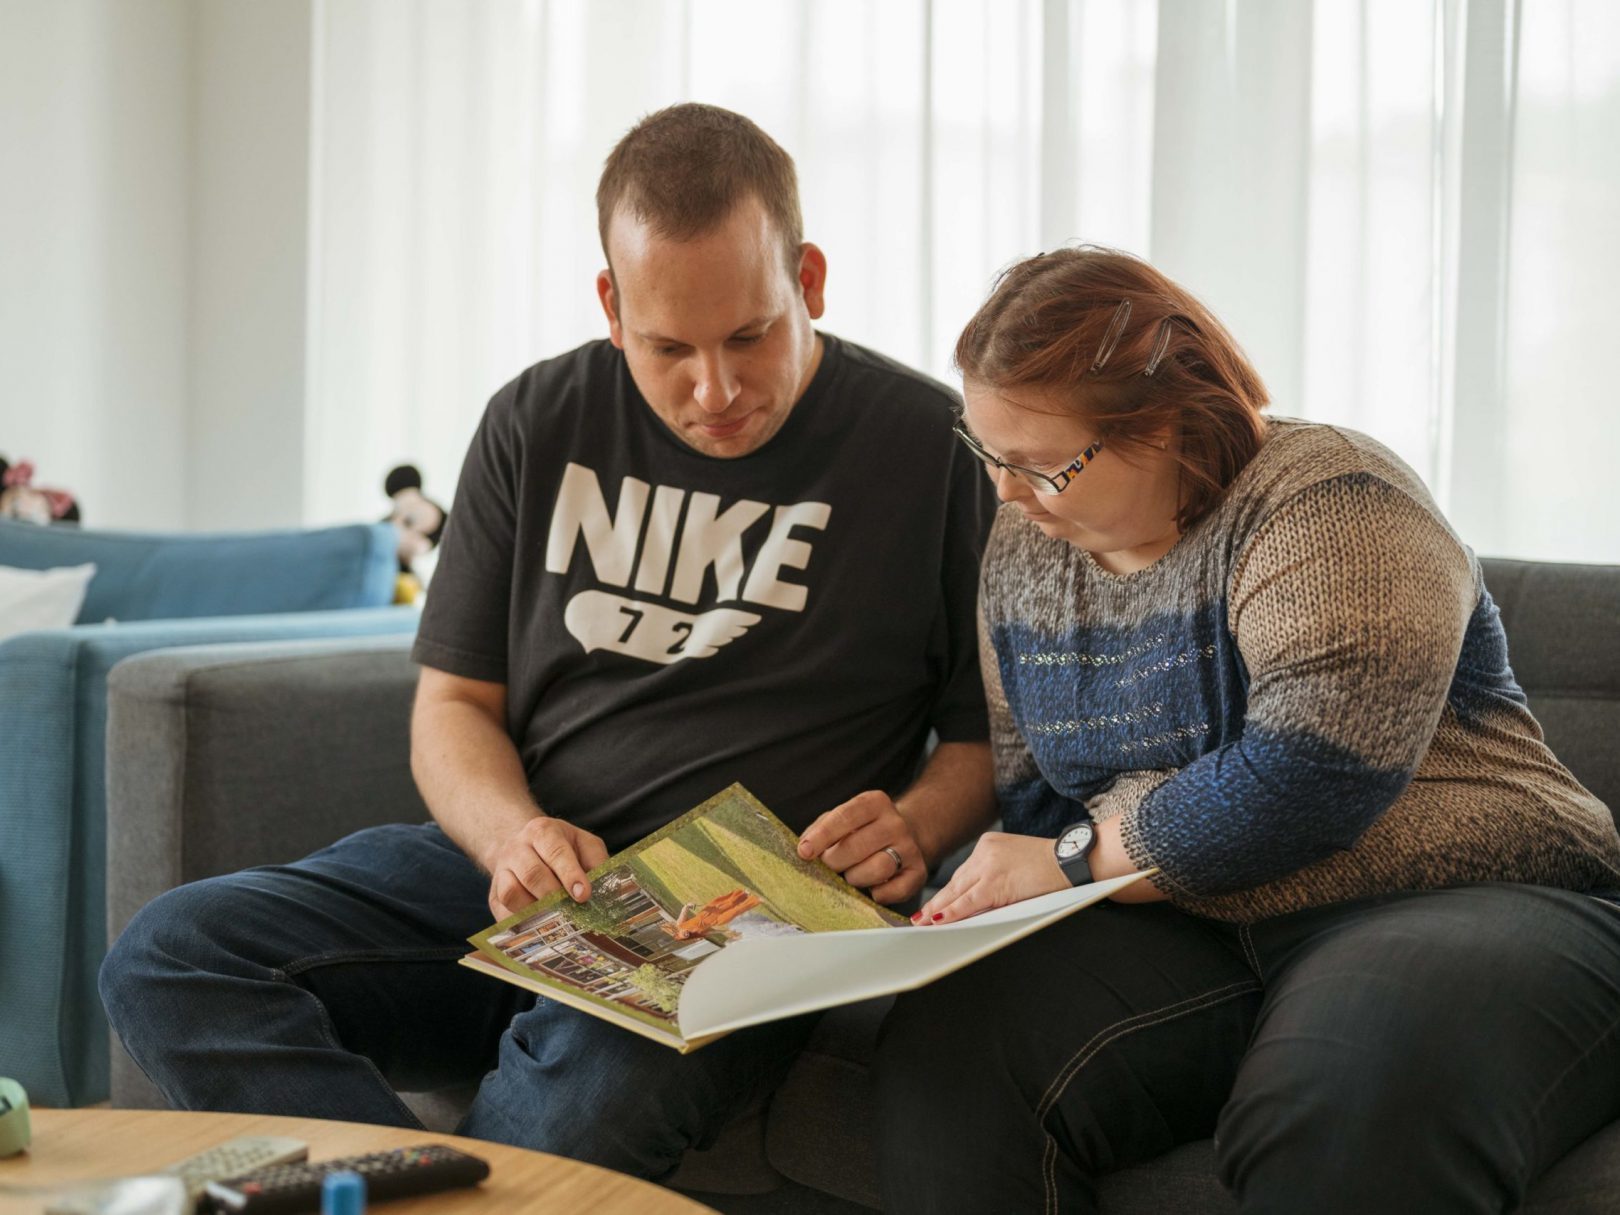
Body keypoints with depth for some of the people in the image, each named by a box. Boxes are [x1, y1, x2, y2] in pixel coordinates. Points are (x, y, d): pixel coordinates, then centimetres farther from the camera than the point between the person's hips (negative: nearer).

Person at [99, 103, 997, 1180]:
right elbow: (455, 702, 11)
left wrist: (918, 826, -15)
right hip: (510, 878, 4)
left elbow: (990, 727, 7)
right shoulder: (540, 424, 9)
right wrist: (511, 835, -11)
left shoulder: (934, 446, -1)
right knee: (166, 959, -18)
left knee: (604, 1076, -39)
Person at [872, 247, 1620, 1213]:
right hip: (1188, 940, 6)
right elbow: (1028, 795, 17)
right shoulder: (1024, 551, 11)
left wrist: (1077, 859, -14)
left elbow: (1314, 775, -24)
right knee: (952, 1048, -24)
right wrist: (982, 893, -6)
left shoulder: (1324, 499, -13)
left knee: (1349, 1121, -40)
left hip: (1457, 907, -5)